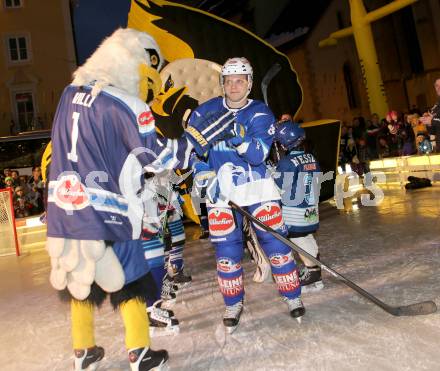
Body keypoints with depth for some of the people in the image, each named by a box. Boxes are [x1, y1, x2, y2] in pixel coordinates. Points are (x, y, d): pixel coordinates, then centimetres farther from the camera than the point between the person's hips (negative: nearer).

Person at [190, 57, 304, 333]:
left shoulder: (260, 113, -4)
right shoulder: (207, 111, 2)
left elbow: (258, 155, -16)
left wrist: (237, 136, -32)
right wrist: (205, 176, -3)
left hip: (257, 186, -1)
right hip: (220, 190, 1)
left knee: (276, 242, 0)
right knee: (227, 250, 4)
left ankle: (293, 297, 21)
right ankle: (234, 305, 24)